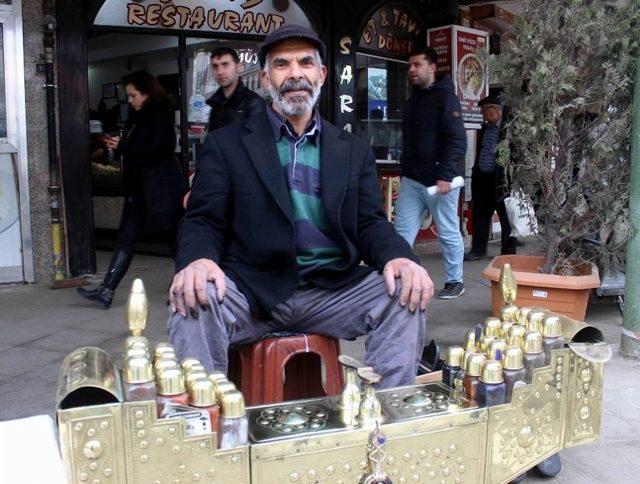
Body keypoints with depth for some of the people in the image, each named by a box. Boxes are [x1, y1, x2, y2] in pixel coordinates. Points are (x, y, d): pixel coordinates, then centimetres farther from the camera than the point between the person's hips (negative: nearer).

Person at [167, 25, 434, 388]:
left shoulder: (354, 151, 17)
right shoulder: (226, 145, 10)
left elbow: (370, 223, 9)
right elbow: (204, 221, 3)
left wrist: (398, 257, -15)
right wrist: (197, 260, -22)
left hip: (332, 290, 2)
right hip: (252, 289, -1)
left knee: (407, 297, -22)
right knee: (195, 300, -31)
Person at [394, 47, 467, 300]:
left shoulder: (445, 97, -7)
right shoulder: (412, 101, 16)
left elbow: (457, 141, -15)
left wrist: (445, 176, -22)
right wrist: (405, 168, 16)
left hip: (439, 181, -7)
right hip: (412, 180, 7)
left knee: (449, 234, 5)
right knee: (402, 232, 2)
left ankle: (455, 281, 19)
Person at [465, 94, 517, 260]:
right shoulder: (484, 128, 14)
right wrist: (475, 171, 16)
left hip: (500, 179, -7)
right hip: (482, 177, 7)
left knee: (505, 216, 4)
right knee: (480, 214, 9)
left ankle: (508, 251, 15)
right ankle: (478, 249, 19)